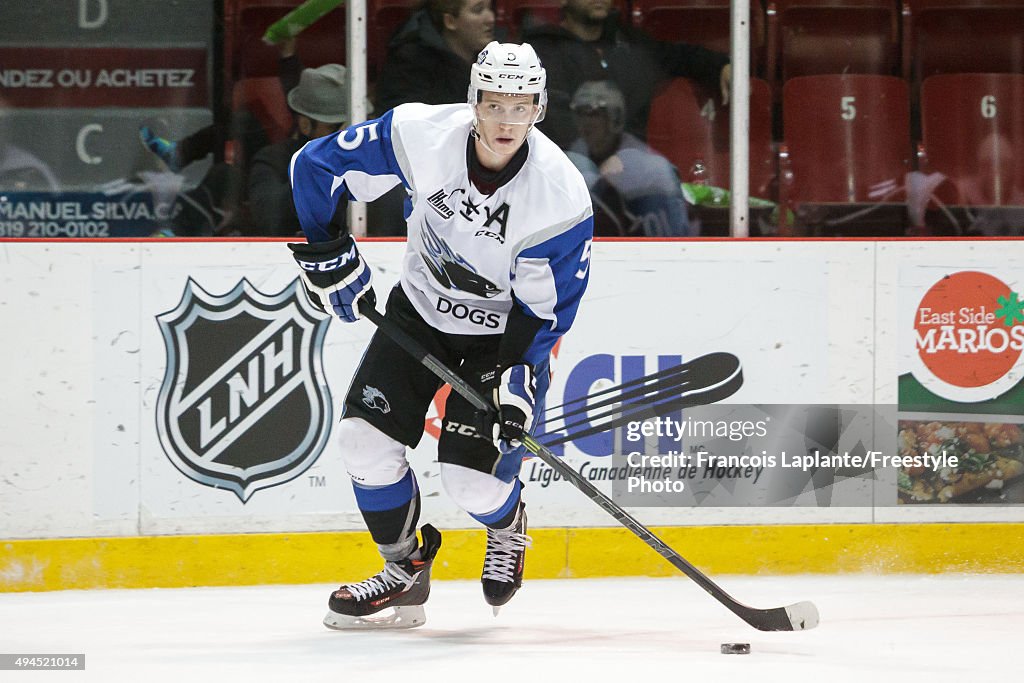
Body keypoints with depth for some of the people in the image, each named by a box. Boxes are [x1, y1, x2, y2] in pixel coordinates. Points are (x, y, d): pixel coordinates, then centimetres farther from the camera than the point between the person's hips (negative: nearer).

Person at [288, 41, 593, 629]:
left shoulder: (562, 196, -27)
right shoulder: (420, 134, -23)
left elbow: (546, 308, -18)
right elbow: (316, 167, -11)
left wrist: (517, 378, -26)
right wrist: (328, 257, -11)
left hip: (503, 333, -3)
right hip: (420, 311, 3)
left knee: (473, 480, -13)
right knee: (366, 436, -10)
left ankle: (508, 529, 25)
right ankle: (405, 573, 12)